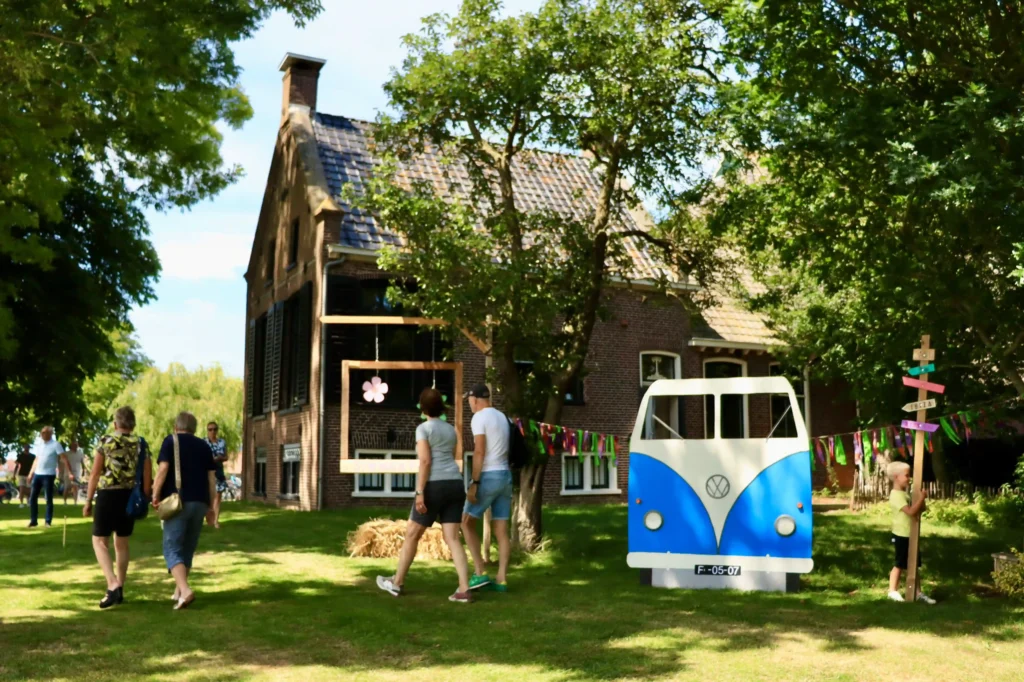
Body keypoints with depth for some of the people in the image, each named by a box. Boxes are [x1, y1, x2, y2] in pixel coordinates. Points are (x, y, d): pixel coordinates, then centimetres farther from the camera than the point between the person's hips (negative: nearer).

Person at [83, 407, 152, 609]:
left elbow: (95, 474, -5)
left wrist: (88, 501, 1)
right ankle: (119, 589, 19)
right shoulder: (141, 444, 4)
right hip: (130, 496, 4)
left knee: (100, 541, 4)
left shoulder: (105, 442, -3)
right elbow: (147, 477, 2)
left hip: (107, 495, -4)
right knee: (122, 542, 16)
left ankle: (113, 585, -14)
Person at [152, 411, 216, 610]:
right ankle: (178, 591, 25)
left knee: (172, 549, -3)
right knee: (188, 549, 16)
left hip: (178, 501, -4)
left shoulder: (171, 441, 4)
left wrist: (155, 495, -4)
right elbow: (212, 478, 11)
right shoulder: (204, 446, 14)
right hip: (200, 502, 4)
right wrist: (210, 506, 15)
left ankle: (185, 591, -21)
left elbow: (163, 468, -10)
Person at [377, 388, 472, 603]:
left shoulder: (423, 428, -4)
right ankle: (464, 589, -9)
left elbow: (425, 461, -14)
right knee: (452, 538, 2)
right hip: (455, 485, 6)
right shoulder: (451, 430, 17)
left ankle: (397, 582, 22)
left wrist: (420, 492, -16)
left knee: (411, 534, 10)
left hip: (434, 487, -6)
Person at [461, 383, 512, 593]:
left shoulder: (479, 417, -9)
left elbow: (479, 452, -17)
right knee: (501, 531, 6)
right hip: (505, 475, 8)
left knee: (467, 523, 5)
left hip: (489, 476, -8)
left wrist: (474, 483, -17)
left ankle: (480, 573, -1)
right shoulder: (502, 417, 16)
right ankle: (501, 579, 5)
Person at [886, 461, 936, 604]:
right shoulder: (896, 495, -19)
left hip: (911, 535, 9)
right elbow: (911, 511, -29)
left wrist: (921, 501, -6)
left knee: (915, 564, 12)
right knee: (899, 564, 1)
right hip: (901, 536, -9)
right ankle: (893, 591, 11)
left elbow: (918, 509, 16)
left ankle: (917, 592, 18)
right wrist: (921, 498, -23)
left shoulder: (906, 493, 12)